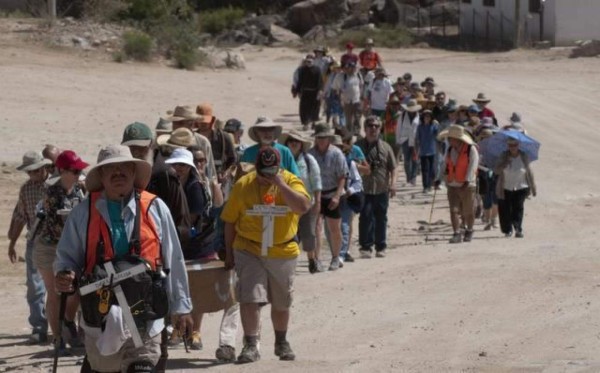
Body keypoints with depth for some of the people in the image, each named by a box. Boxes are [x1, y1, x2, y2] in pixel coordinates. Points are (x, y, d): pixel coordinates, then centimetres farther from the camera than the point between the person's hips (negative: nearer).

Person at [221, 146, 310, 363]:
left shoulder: (291, 181, -6)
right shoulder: (243, 185, -5)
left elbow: (303, 206, -24)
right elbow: (230, 221, 2)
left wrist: (280, 184, -25)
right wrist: (229, 254, 4)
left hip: (283, 252, 1)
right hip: (249, 250, -1)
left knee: (281, 303, 15)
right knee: (249, 298, -14)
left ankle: (281, 343, 33)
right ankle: (251, 345, -9)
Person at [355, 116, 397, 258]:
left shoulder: (385, 147, 10)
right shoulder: (358, 146, 5)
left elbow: (392, 168, 8)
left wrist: (392, 183, -5)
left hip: (382, 189, 2)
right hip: (364, 189, -2)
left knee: (381, 218, 7)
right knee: (366, 217, -10)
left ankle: (381, 247, 15)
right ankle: (366, 246, -7)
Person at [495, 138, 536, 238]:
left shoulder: (524, 157, -2)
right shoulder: (504, 156, -3)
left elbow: (529, 173, 4)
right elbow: (496, 171, -8)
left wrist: (533, 188, 5)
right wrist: (504, 164, -26)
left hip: (520, 188, -1)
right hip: (505, 188, 1)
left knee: (518, 208, -13)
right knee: (504, 209, 1)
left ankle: (518, 229, -15)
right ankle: (507, 230, 15)